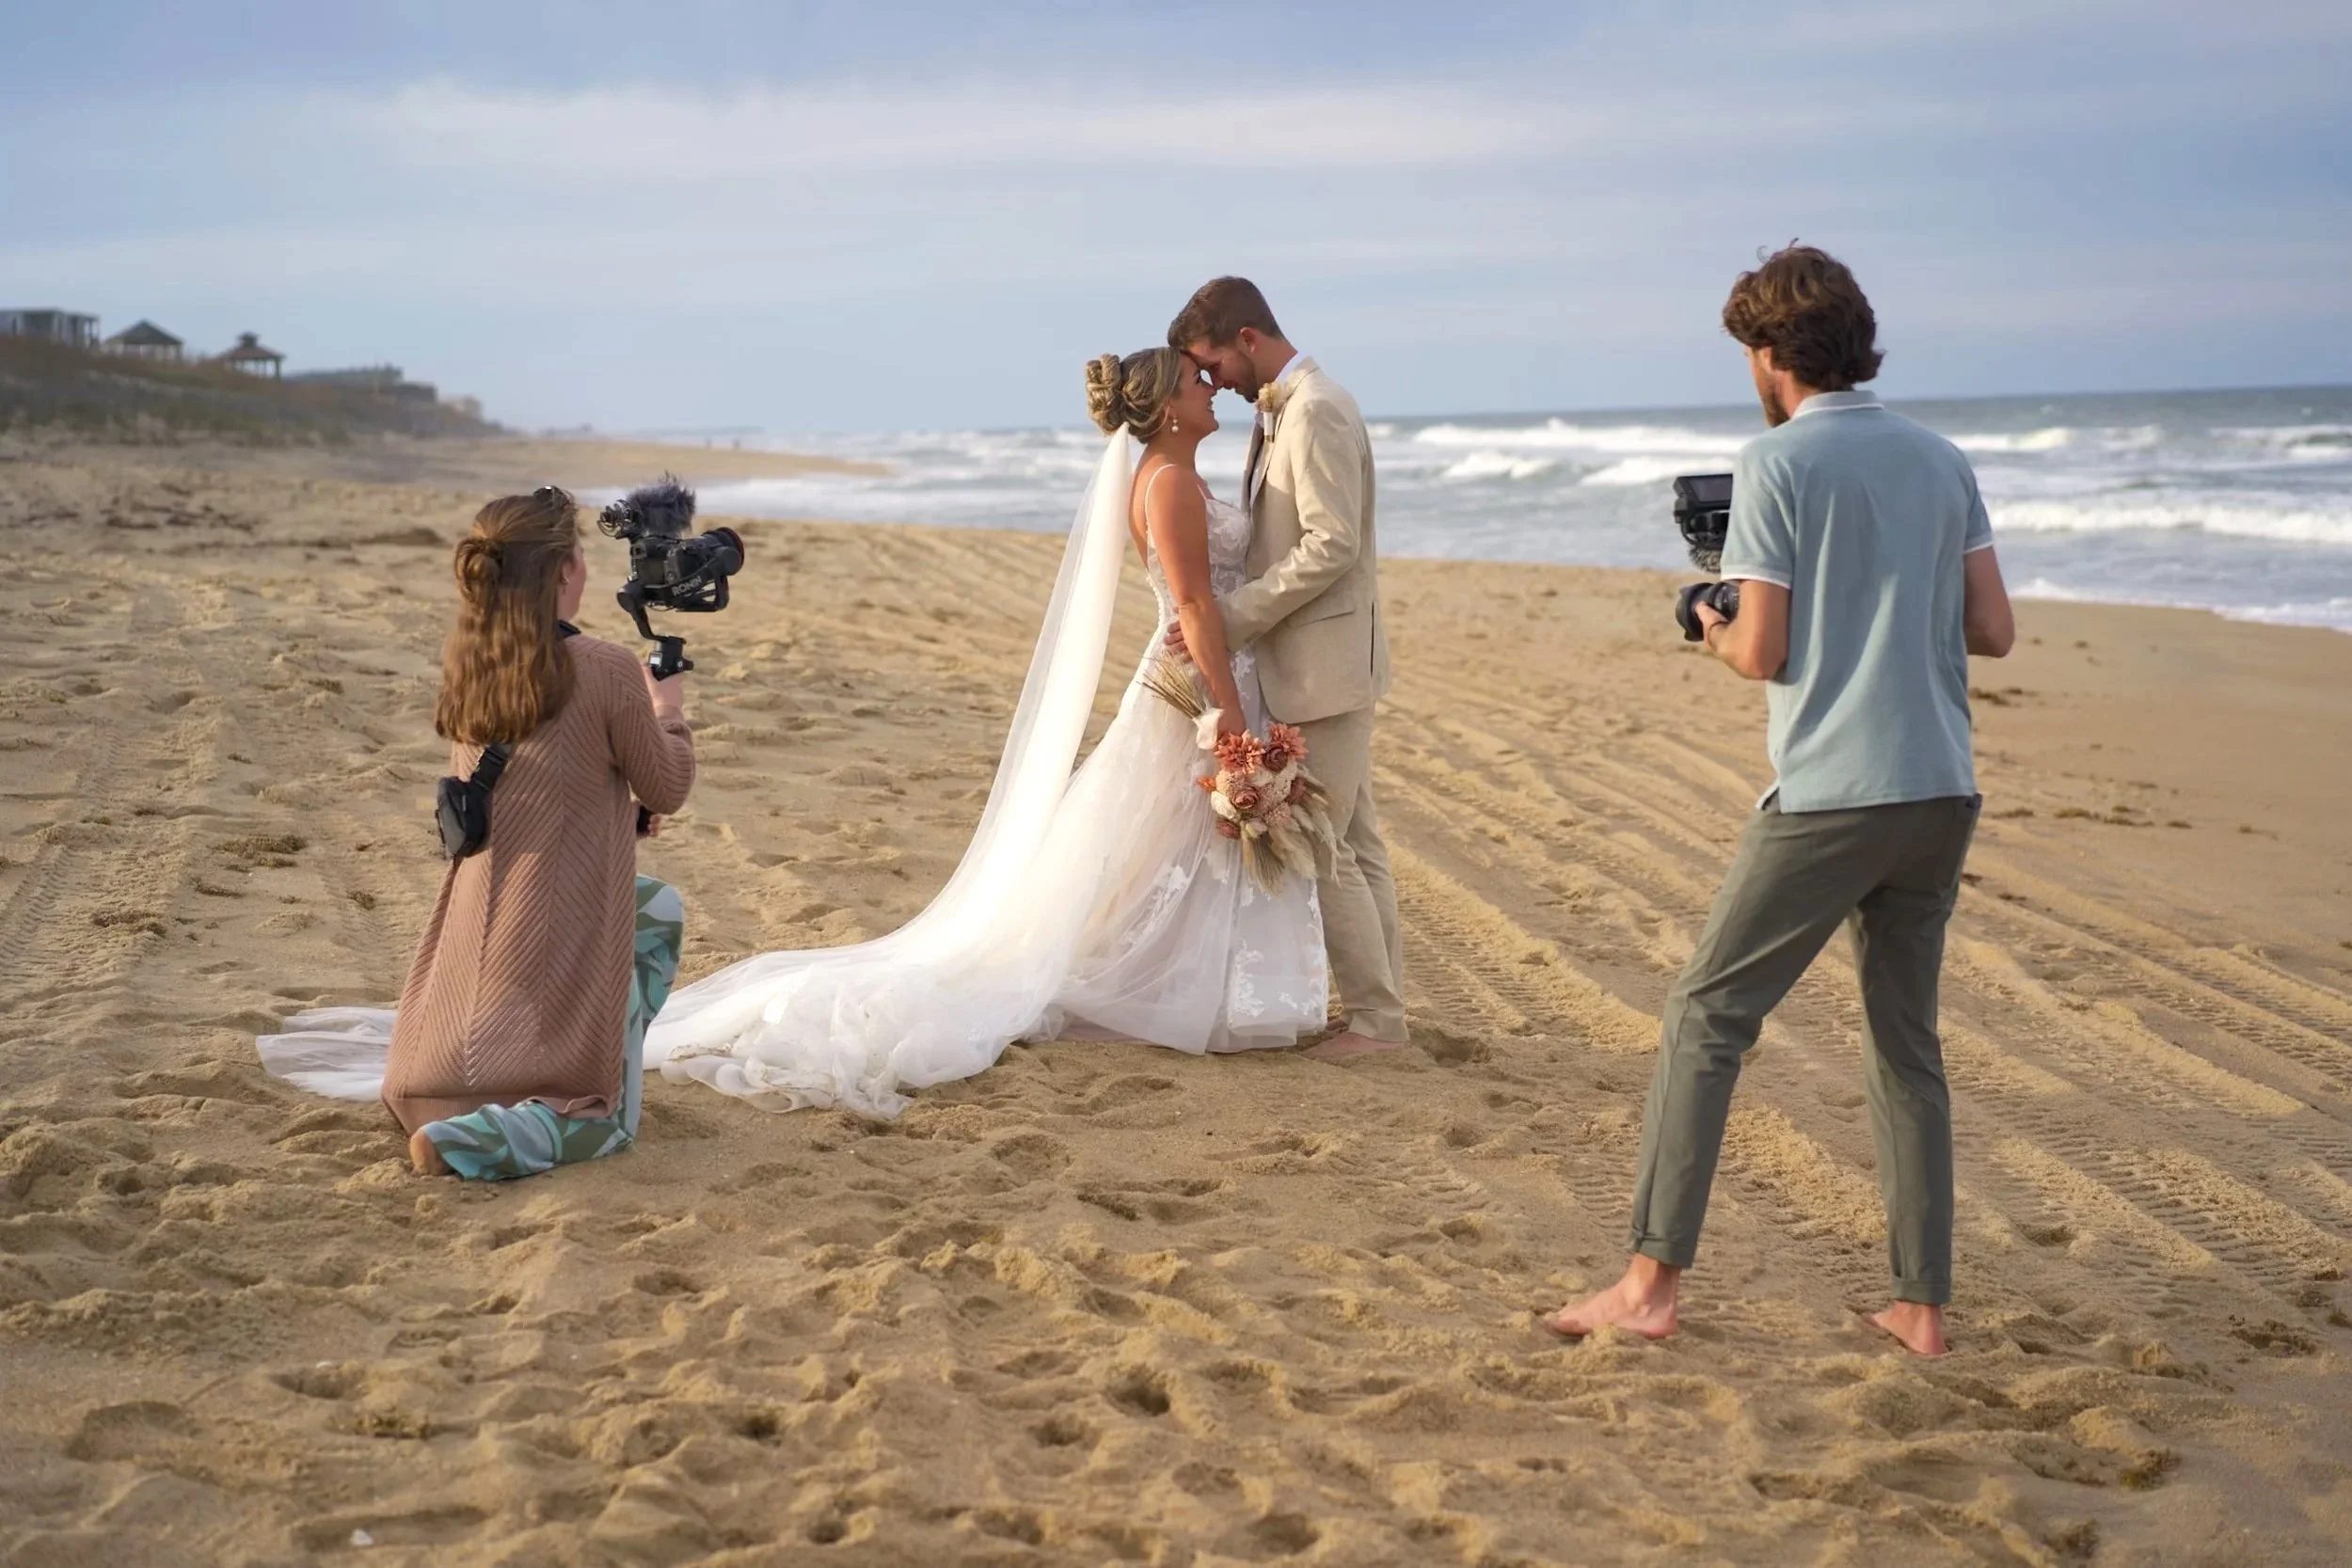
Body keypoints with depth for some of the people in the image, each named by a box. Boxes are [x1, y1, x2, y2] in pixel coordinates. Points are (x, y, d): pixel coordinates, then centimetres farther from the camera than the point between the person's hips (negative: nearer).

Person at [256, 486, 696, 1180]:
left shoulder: (463, 662, 1)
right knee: (599, 1121, 12)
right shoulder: (607, 672, -17)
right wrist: (668, 709, 14)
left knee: (659, 905, 32)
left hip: (476, 938, 7)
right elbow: (668, 789, -2)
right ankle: (479, 1140, -18)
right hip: (564, 947, -7)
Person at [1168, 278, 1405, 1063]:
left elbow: (1332, 547, -24)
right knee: (1351, 844, 14)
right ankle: (1379, 1001, 21)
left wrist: (1234, 614, -21)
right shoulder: (1280, 411, 14)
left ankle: (1376, 1017, 4)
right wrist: (1230, 609, 8)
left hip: (1326, 664, -10)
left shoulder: (1315, 411, -17)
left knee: (1320, 847, -5)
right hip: (1311, 663, 10)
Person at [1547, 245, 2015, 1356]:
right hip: (1942, 794, 6)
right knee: (1907, 1040, 14)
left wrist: (1715, 632, 11)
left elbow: (1762, 653, -10)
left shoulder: (1777, 463, -7)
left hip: (1828, 796, -6)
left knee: (1706, 1016, 1)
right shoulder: (1941, 461, 10)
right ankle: (1922, 1305, 16)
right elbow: (1994, 631, 10)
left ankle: (1653, 1283, -1)